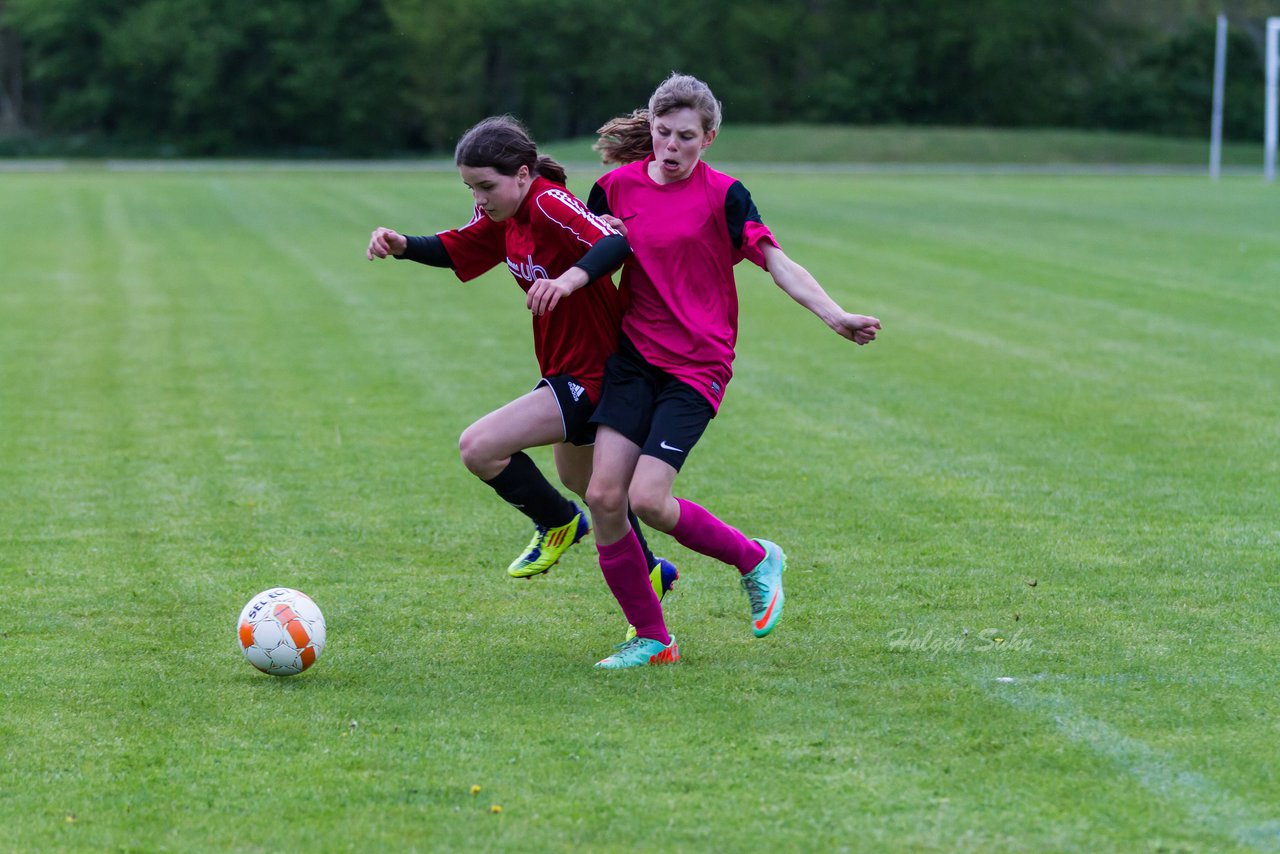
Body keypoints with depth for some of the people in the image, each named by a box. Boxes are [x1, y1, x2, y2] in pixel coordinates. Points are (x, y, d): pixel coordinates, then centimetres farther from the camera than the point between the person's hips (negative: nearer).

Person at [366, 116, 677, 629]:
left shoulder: (551, 206, -25)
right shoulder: (502, 215, 3)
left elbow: (615, 243, -39)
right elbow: (454, 250, 15)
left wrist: (572, 278, -58)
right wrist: (402, 247, -4)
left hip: (590, 372, -11)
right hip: (567, 369, 11)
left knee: (479, 448, -17)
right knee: (577, 478, 28)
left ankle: (558, 524, 8)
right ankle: (649, 574, 47)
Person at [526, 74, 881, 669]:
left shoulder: (723, 196, -8)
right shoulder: (618, 185, 4)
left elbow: (779, 264, -12)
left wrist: (834, 316, -26)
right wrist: (561, 281, -5)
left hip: (696, 369, -5)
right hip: (634, 356, 5)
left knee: (647, 498, -17)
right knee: (604, 495, -7)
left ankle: (756, 559, 10)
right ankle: (651, 638, 8)